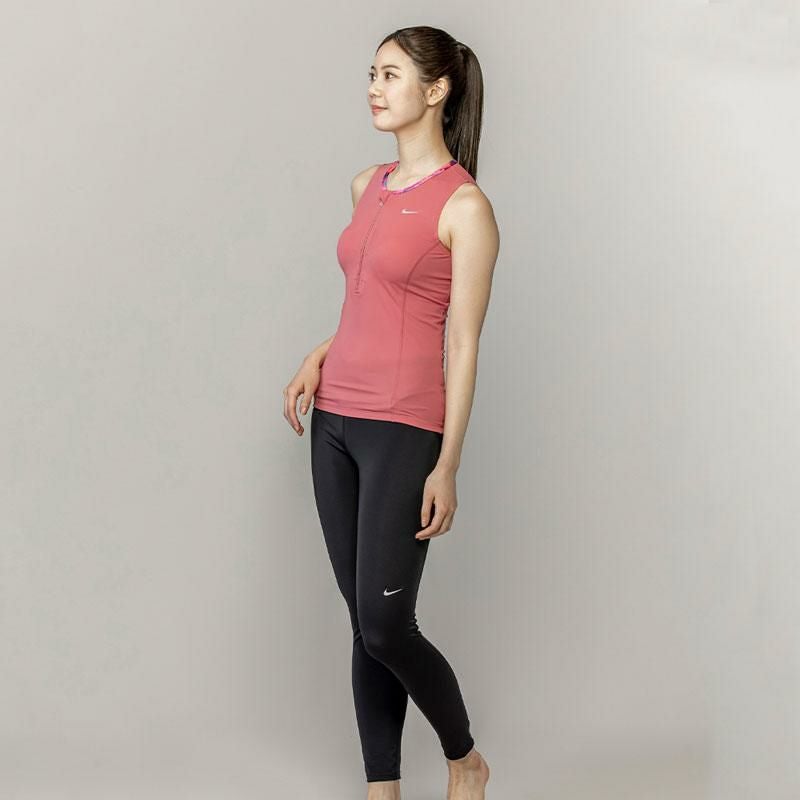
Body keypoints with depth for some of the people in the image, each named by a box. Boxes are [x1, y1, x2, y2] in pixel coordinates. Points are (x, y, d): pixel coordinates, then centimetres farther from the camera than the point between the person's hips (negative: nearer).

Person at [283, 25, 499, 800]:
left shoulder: (464, 204, -11)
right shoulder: (368, 186, 11)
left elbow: (463, 344, -11)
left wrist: (447, 467, -13)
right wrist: (318, 356, 5)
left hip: (403, 427, -7)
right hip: (336, 421, 7)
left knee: (385, 627, -6)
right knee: (364, 624, 9)